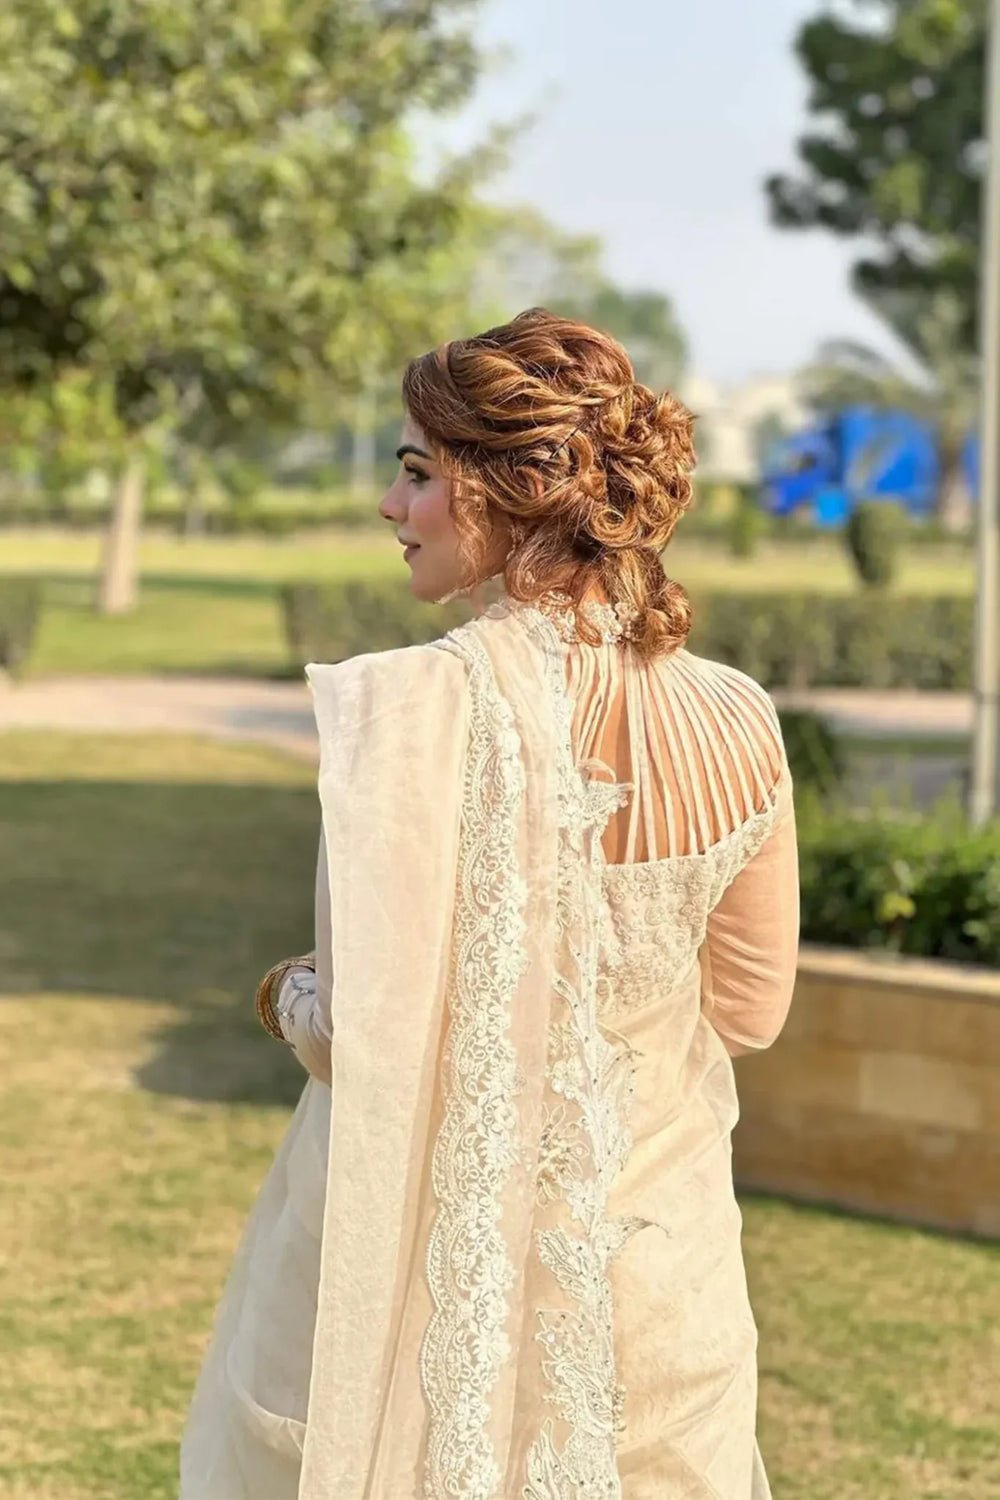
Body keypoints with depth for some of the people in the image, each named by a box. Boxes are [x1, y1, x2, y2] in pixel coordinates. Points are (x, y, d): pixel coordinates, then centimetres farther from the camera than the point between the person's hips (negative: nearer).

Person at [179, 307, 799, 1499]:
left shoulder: (408, 710, -21)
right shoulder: (732, 726, -7)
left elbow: (361, 1033, -21)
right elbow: (750, 1012, 4)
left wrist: (288, 996, 1)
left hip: (430, 1268, -4)